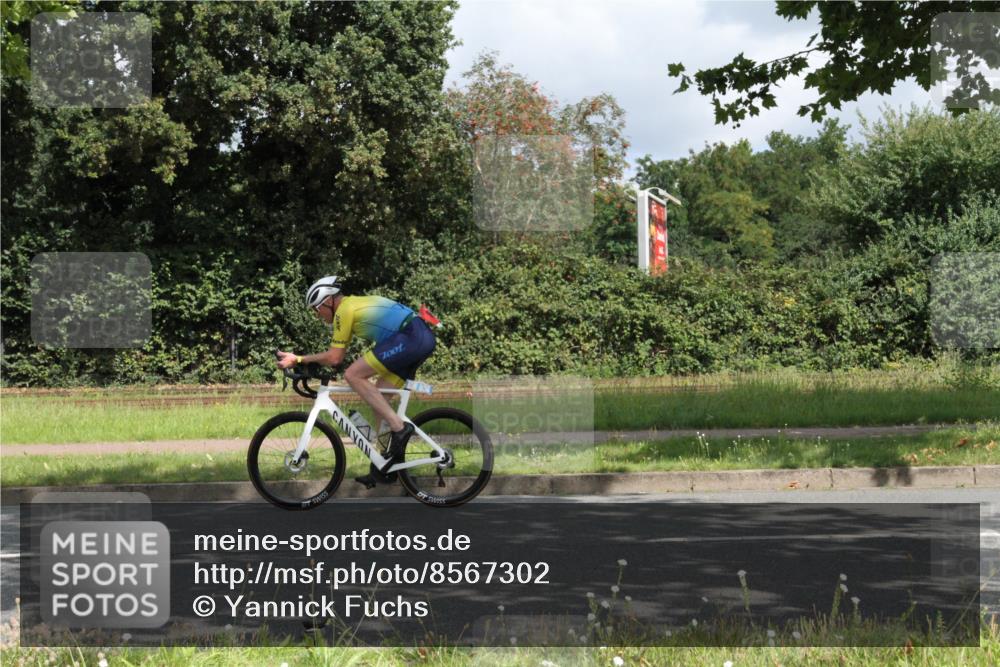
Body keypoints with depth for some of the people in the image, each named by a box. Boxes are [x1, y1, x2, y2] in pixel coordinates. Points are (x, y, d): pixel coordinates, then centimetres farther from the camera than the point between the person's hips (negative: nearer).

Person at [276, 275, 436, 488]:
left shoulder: (344, 310, -5)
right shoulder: (355, 303, 24)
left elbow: (334, 357, -7)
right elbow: (338, 356, 26)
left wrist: (299, 359, 0)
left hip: (409, 337, -10)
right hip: (424, 338, 10)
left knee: (353, 375, -11)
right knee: (379, 401, 13)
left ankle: (399, 427, -12)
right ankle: (386, 467, 16)